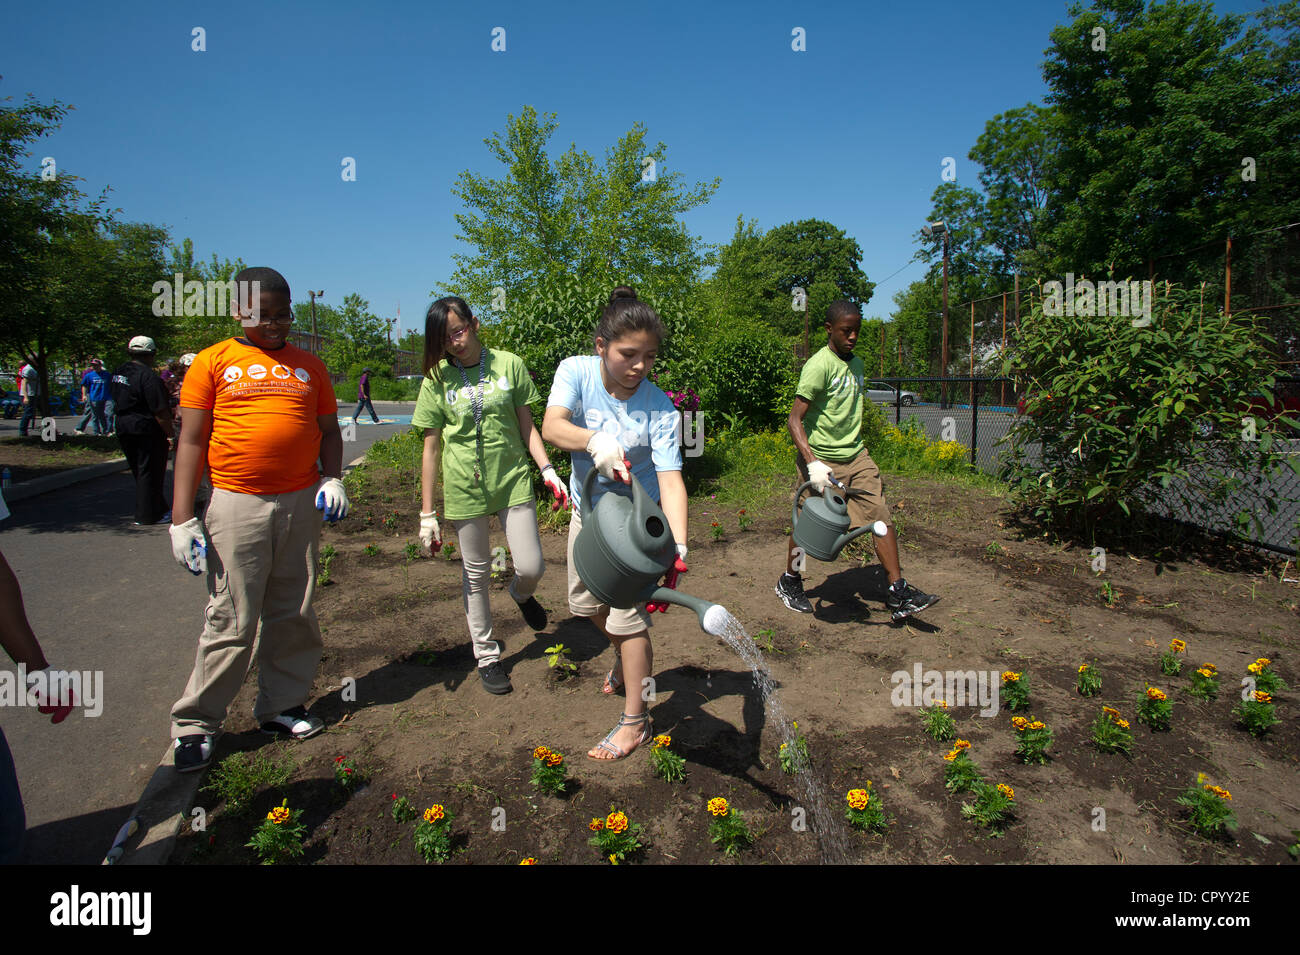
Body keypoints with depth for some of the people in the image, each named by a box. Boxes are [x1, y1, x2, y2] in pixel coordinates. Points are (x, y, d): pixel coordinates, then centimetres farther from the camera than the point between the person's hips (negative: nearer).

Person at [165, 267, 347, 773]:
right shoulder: (213, 362, 3)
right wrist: (182, 519, -5)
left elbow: (328, 429, 17)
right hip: (237, 505, -3)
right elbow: (191, 440, 0)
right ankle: (193, 723, 17)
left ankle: (281, 707, 25)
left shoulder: (309, 366, 13)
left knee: (293, 616, 9)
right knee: (232, 621, -1)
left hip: (302, 504, 3)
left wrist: (332, 478, -2)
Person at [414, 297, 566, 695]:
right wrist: (427, 514, 1)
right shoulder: (437, 379, 0)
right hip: (465, 488, 0)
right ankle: (486, 654, 28)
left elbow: (526, 426, 6)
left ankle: (521, 594, 36)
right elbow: (432, 448, 2)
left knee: (531, 568, -3)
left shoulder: (508, 364, -1)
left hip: (513, 479, 0)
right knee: (476, 574, 10)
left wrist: (548, 471, -3)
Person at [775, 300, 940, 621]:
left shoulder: (857, 363, 9)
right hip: (823, 460, -7)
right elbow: (795, 419, -22)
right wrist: (812, 464, -30)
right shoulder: (819, 366, -16)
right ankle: (789, 582, 27)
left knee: (881, 515, -2)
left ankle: (897, 592, 4)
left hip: (856, 456, 7)